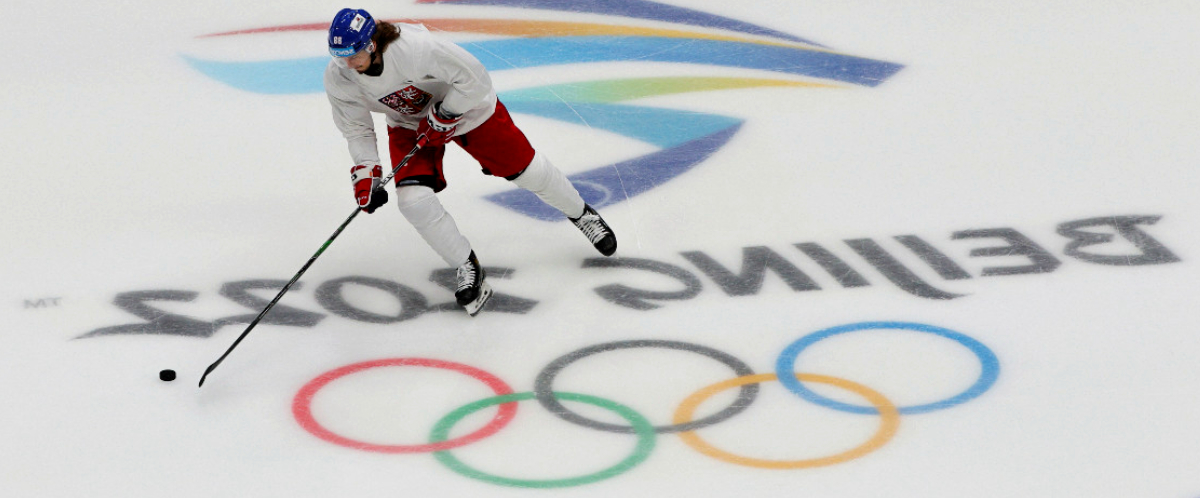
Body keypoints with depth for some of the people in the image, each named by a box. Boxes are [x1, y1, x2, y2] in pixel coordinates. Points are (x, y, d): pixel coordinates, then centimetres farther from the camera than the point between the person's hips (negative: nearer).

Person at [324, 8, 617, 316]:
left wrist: (442, 118, -26)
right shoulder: (339, 79, -22)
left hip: (464, 103, -4)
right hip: (408, 123, 4)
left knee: (526, 169, 6)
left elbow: (474, 78, -31)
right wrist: (364, 174, -17)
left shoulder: (415, 46, -40)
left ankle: (581, 213, 36)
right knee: (413, 199, -16)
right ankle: (467, 269, 4)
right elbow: (356, 129, -7)